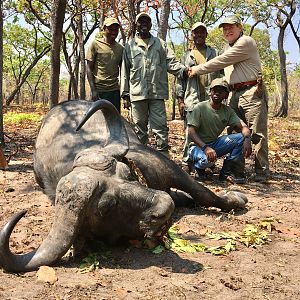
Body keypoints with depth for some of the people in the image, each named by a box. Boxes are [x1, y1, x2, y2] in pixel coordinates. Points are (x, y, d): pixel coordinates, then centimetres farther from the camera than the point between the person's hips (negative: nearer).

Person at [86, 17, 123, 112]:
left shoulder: (120, 48, 11)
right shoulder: (95, 44, -1)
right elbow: (89, 68, -3)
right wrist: (93, 89, -11)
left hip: (115, 90, 4)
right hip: (99, 90, -4)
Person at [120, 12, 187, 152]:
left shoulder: (160, 44, 14)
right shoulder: (130, 46, 12)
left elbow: (171, 62, 6)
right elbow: (125, 72, 10)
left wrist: (184, 69, -15)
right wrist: (125, 94, 4)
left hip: (157, 93, 0)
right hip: (137, 94, 0)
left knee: (160, 126, -3)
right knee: (140, 128, 6)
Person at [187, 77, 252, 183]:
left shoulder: (227, 111, 3)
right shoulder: (200, 108, -12)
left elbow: (243, 127, -5)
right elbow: (191, 132, -18)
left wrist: (247, 139, -29)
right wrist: (205, 147, -34)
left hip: (215, 144, 5)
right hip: (198, 145, -5)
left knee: (241, 138, -17)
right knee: (205, 160, -40)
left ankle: (227, 171, -6)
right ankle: (199, 167, 0)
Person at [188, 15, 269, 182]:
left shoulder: (246, 42, -7)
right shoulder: (229, 48, 22)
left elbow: (221, 61, -11)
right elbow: (221, 68, 25)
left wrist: (198, 70, -4)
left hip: (252, 93, -9)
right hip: (236, 94, 9)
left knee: (258, 134, -7)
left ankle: (262, 172, -2)